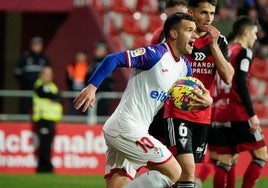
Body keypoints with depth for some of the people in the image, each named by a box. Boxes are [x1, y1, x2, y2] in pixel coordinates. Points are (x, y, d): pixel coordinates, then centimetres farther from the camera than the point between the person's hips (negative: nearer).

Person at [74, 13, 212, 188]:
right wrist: (92, 87, -30)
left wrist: (205, 99, 0)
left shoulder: (184, 66, 14)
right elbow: (114, 59, -20)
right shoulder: (155, 54, -13)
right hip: (125, 128, -9)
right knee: (173, 172, -5)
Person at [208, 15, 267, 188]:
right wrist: (252, 114, -18)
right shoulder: (244, 52, -6)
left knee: (224, 161, 9)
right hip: (238, 115, -8)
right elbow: (241, 85, -17)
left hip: (219, 115, 8)